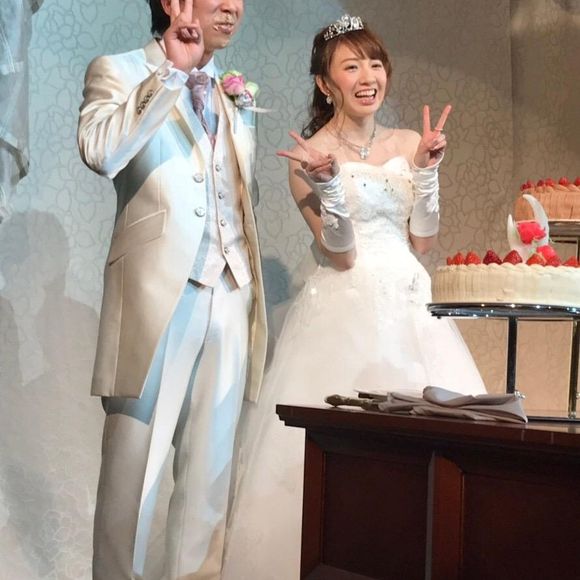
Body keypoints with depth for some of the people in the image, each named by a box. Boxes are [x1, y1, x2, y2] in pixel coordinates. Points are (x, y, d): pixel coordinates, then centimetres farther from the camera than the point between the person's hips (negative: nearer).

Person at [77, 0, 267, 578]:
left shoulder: (232, 92, 20)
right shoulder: (118, 72, 3)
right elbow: (100, 151, -20)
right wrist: (173, 73, -16)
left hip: (229, 299, 6)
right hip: (157, 296, -5)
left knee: (210, 465, 8)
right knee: (132, 462, 0)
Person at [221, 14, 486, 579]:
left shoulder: (408, 143, 9)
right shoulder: (312, 153, -3)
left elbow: (422, 240, 7)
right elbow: (340, 253, -10)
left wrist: (426, 168, -1)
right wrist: (328, 184, -23)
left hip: (410, 304, 5)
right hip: (345, 306, -4)